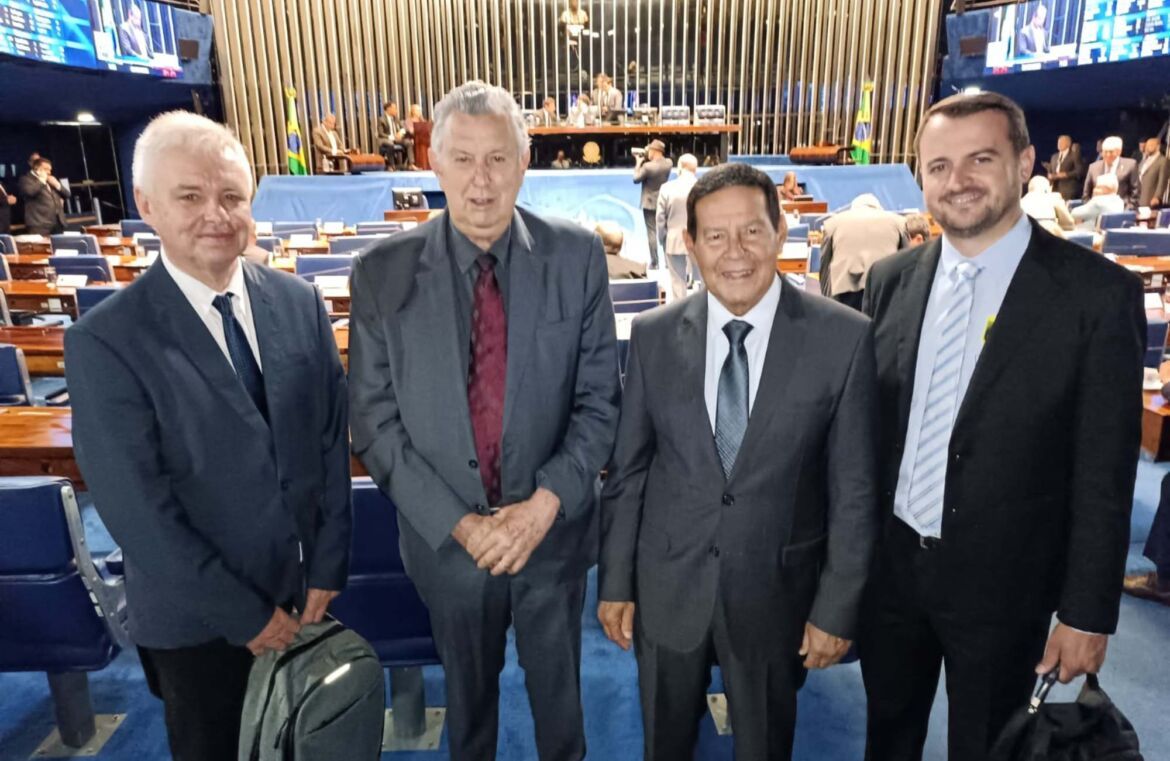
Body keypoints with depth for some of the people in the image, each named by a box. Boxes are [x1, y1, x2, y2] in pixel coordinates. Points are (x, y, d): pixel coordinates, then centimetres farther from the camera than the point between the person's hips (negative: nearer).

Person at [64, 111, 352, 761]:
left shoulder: (300, 303, -5)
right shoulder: (106, 341, -17)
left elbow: (333, 439, -1)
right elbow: (137, 509, -17)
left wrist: (329, 566, -3)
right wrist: (246, 614, -12)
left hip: (306, 588, 3)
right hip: (199, 620, -3)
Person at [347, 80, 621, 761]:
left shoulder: (578, 257, -10)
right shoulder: (383, 274, -10)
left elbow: (600, 400, -7)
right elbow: (375, 422, -8)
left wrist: (546, 502, -17)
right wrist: (458, 522, -15)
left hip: (554, 528, 0)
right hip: (446, 535, 0)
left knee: (557, 685, 23)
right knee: (468, 688, 24)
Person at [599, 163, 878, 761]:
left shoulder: (843, 337, -12)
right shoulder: (653, 335, -6)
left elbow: (854, 488, -7)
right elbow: (627, 470, 0)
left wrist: (837, 608, -6)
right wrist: (615, 581, 2)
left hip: (776, 587, -1)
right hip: (667, 584, 2)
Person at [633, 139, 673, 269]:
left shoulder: (647, 166, -23)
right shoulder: (668, 163, -5)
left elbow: (636, 179, -9)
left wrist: (638, 162, 0)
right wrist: (646, 159, 6)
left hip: (650, 204, -5)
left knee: (652, 233, 1)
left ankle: (654, 263, 2)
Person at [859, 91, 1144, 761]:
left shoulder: (1098, 293, -13)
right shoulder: (891, 280, -2)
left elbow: (1104, 474, -11)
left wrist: (1087, 612, -9)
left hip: (1003, 583, -3)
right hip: (890, 566, 3)